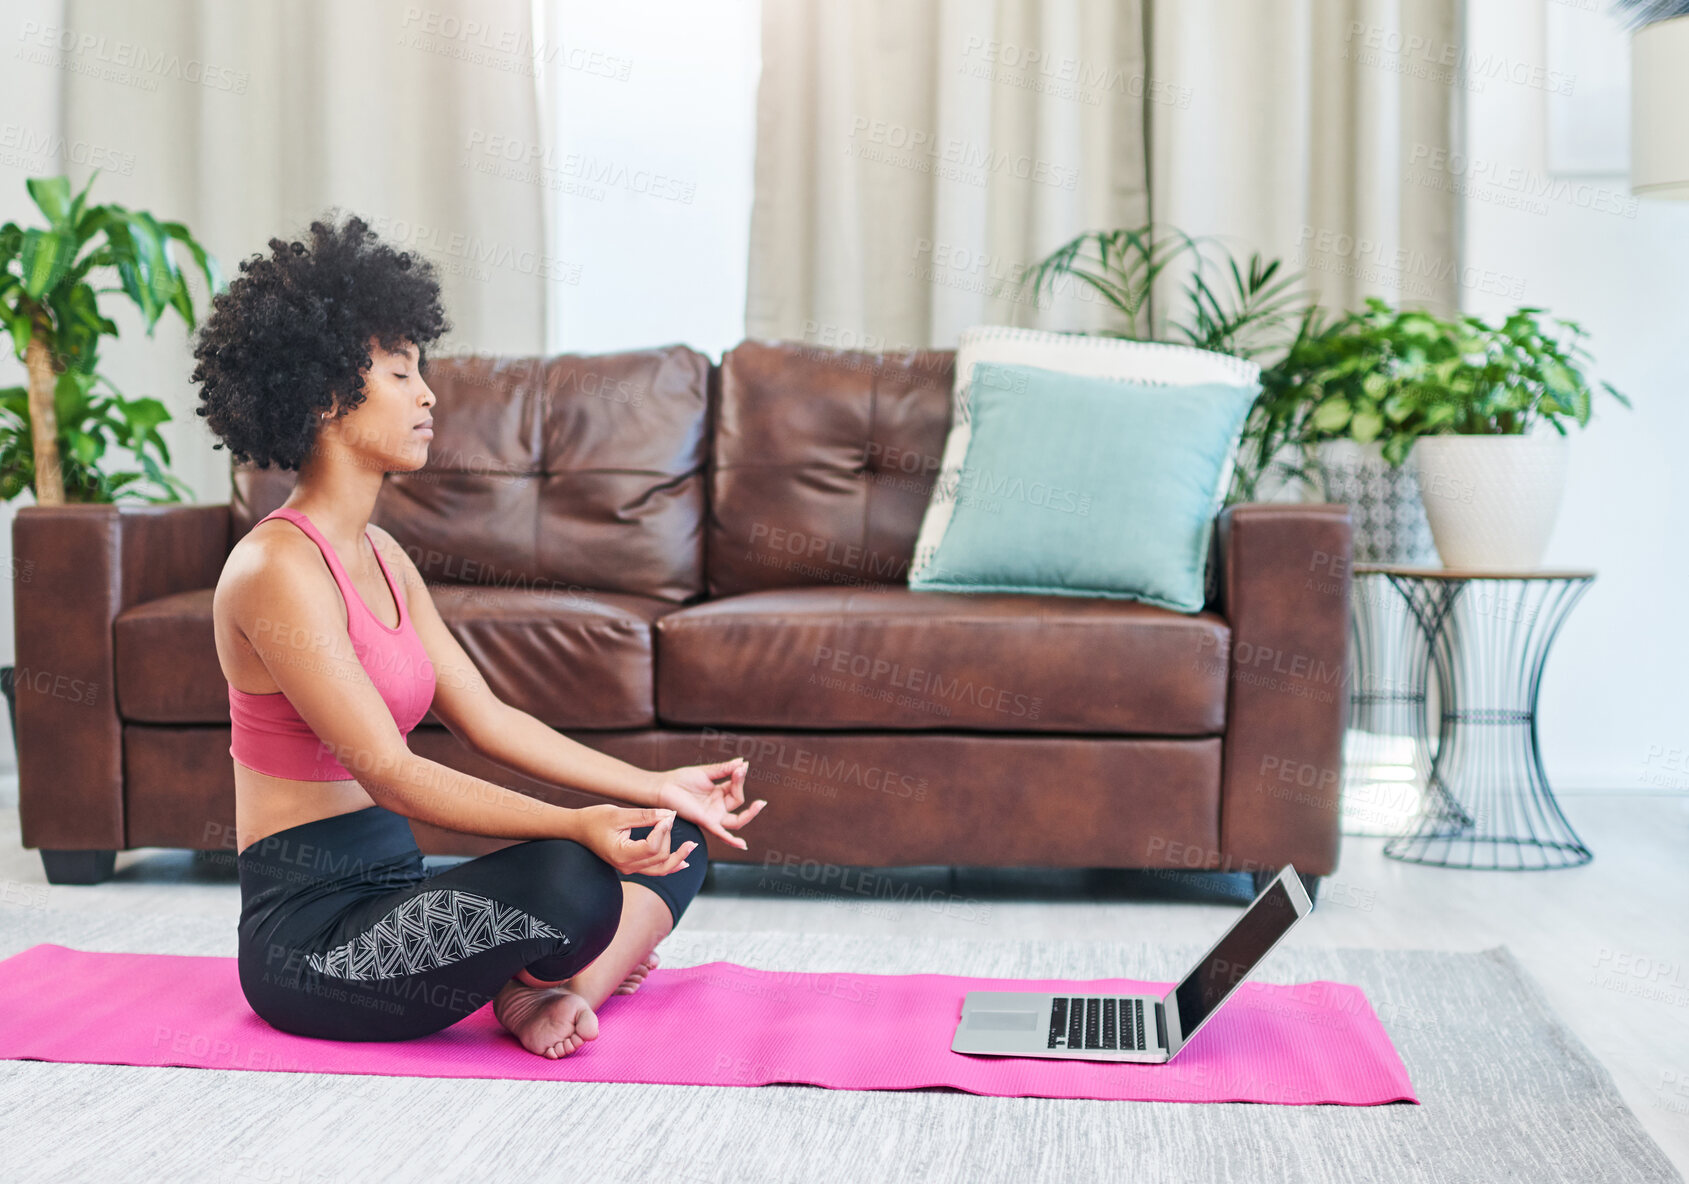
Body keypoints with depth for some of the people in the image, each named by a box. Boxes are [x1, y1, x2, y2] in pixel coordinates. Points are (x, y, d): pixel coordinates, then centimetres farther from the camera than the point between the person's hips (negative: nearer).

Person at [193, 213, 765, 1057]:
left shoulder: (380, 554, 11)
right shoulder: (278, 568, -17)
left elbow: (487, 719, 11)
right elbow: (390, 774, -23)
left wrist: (660, 788, 5)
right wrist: (576, 824, -31)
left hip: (389, 894, 10)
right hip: (309, 936, -9)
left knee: (674, 844, 6)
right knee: (571, 881, -33)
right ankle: (592, 967, -1)